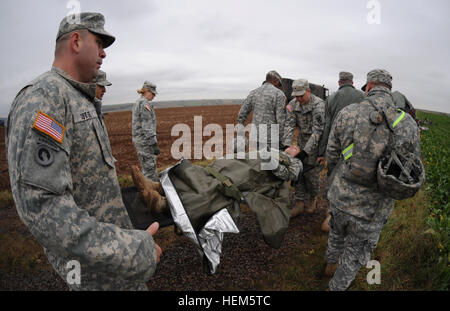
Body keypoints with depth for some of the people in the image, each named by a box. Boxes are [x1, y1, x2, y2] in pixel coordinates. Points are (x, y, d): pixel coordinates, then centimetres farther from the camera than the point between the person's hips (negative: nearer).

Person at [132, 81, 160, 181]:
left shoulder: (137, 103, 16)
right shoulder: (145, 104, -15)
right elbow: (147, 126, -21)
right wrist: (154, 144, -20)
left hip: (137, 139, 10)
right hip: (145, 140, -10)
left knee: (147, 168, 17)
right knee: (150, 170, -5)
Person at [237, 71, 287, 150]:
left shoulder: (253, 93, 11)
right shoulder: (279, 94, -5)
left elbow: (242, 114, 11)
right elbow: (281, 119, -11)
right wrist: (282, 140, -4)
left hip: (255, 137, 5)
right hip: (271, 139, -5)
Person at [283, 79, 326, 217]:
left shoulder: (318, 105, -22)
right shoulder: (293, 104, -3)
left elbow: (317, 130, -25)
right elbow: (289, 125, -8)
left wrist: (305, 151, -29)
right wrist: (287, 145, -22)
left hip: (316, 142, -5)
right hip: (302, 140, 5)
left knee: (311, 172, -3)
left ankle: (312, 198, 23)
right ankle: (300, 202, 11)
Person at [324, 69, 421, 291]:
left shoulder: (347, 113, -12)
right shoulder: (408, 125, -12)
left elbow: (332, 156, -3)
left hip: (341, 198, 2)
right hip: (373, 210, -2)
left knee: (337, 233, 32)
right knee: (356, 254, 21)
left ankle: (331, 265, 57)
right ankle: (337, 286, 40)